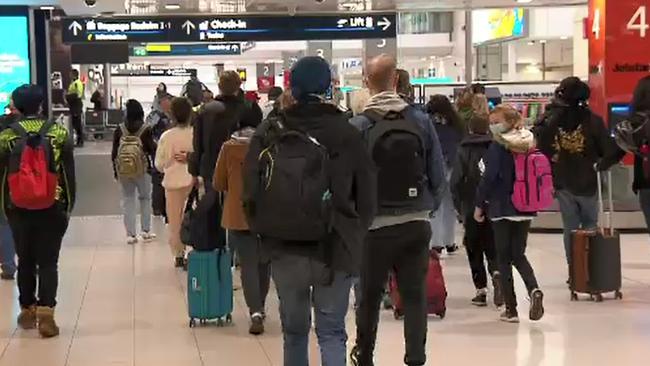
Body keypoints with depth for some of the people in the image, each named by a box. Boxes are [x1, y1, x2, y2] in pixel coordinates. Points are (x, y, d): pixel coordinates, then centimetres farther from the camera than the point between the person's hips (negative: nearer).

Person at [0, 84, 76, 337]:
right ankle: (46, 313, -8)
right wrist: (69, 206, 8)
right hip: (53, 208, -1)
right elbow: (69, 173, 0)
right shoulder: (59, 133, -2)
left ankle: (27, 310, 24)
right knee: (48, 262, 2)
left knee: (25, 260, 15)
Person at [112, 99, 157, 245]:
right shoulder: (145, 130, -12)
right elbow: (152, 150, -10)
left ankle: (131, 234, 9)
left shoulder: (119, 130, -5)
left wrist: (115, 170, 11)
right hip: (142, 170, -1)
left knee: (128, 200, 10)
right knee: (145, 198, 16)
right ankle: (145, 231, 15)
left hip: (123, 171, 2)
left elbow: (114, 152, 1)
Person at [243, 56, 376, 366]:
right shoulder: (347, 133, -5)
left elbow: (251, 193, -2)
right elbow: (367, 197, 0)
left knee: (294, 331, 15)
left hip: (285, 249, 1)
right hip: (335, 249, -1)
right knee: (332, 332, 8)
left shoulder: (269, 132, -4)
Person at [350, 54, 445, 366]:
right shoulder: (421, 120, -4)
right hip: (416, 222, 1)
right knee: (414, 295, 7)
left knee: (370, 294, 14)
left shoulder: (358, 125, -11)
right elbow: (438, 174, -1)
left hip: (375, 224, -1)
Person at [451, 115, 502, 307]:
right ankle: (496, 274, -15)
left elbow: (456, 182, -9)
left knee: (475, 250, 10)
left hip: (472, 210, -2)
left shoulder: (464, 151, -3)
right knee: (493, 248, 12)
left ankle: (481, 290, 7)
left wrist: (460, 207, 0)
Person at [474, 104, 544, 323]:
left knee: (504, 258, 5)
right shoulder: (529, 144, 5)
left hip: (502, 209, -5)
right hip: (525, 209, 5)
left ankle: (511, 309, 5)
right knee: (518, 255, 15)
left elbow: (489, 178, -15)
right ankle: (534, 289, -12)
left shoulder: (498, 147, -12)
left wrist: (479, 205, -5)